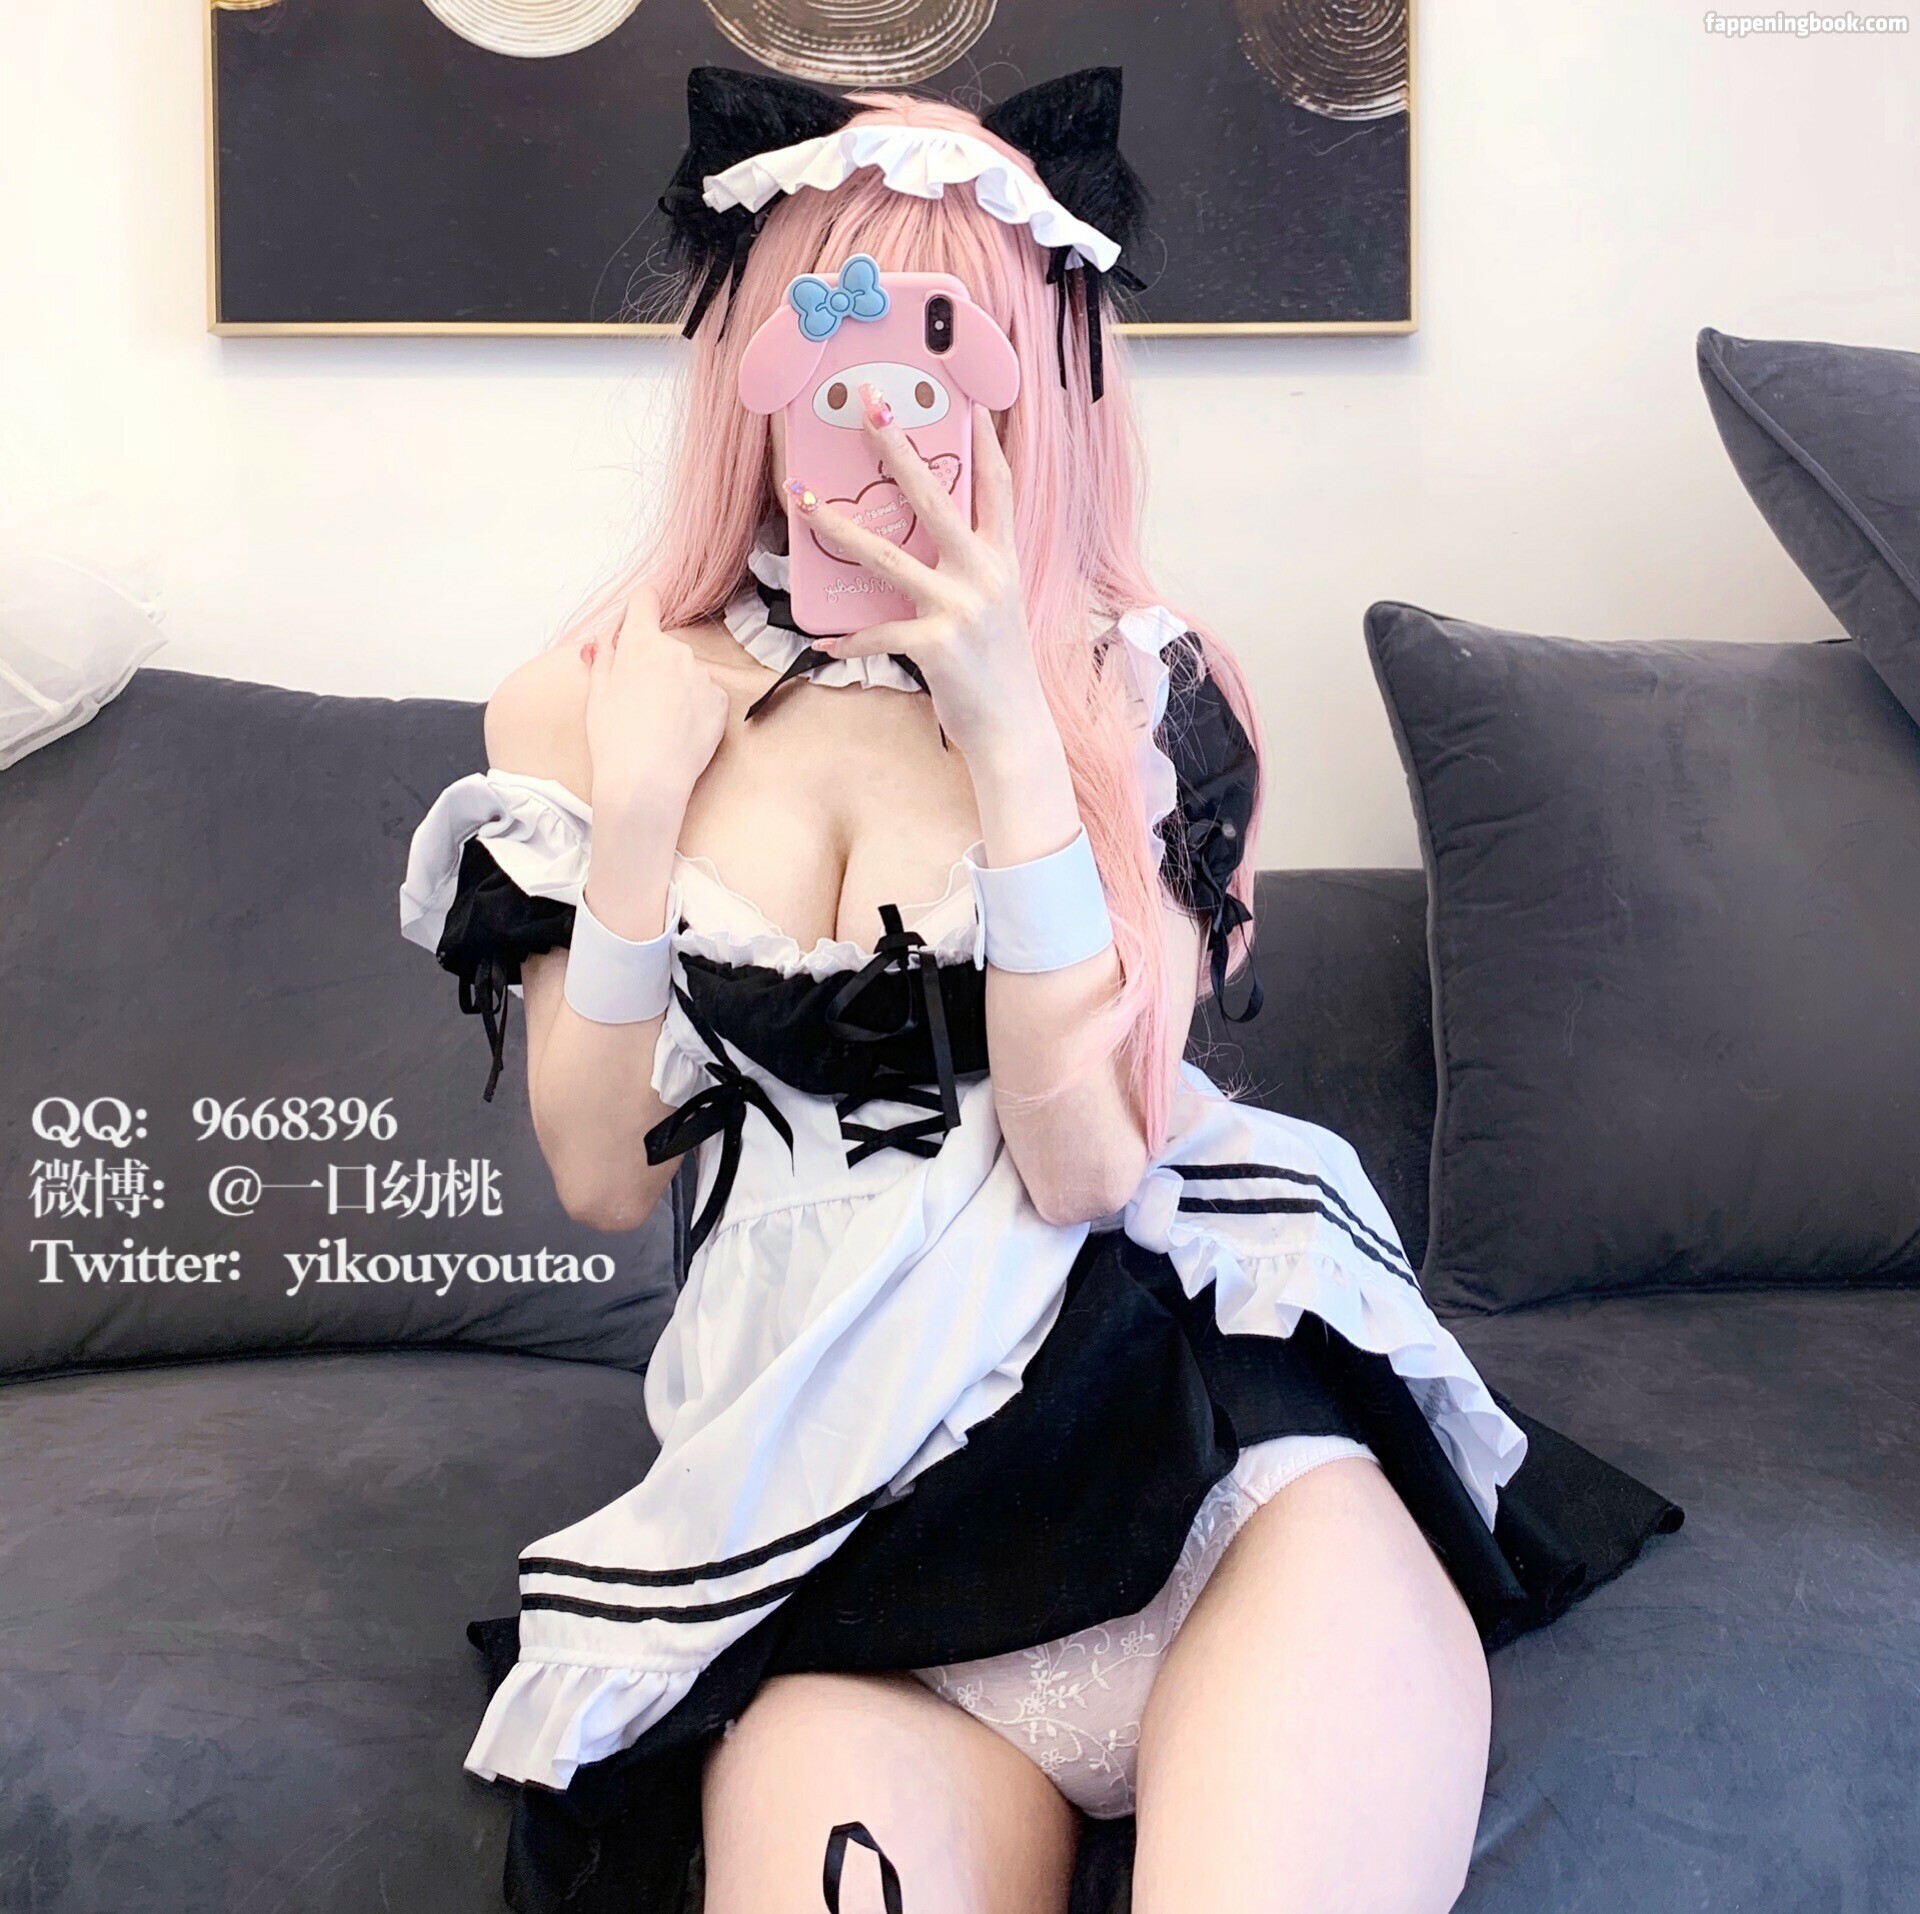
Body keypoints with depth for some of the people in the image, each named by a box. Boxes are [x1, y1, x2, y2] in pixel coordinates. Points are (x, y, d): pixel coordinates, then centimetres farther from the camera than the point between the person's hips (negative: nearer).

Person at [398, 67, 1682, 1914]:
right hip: (815, 1491, 0)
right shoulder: (591, 700, 7)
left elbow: (1085, 1159, -8)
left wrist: (1008, 721, -14)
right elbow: (605, 1178, 6)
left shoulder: (1145, 688, 3)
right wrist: (638, 801, -5)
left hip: (1183, 1405, 1)